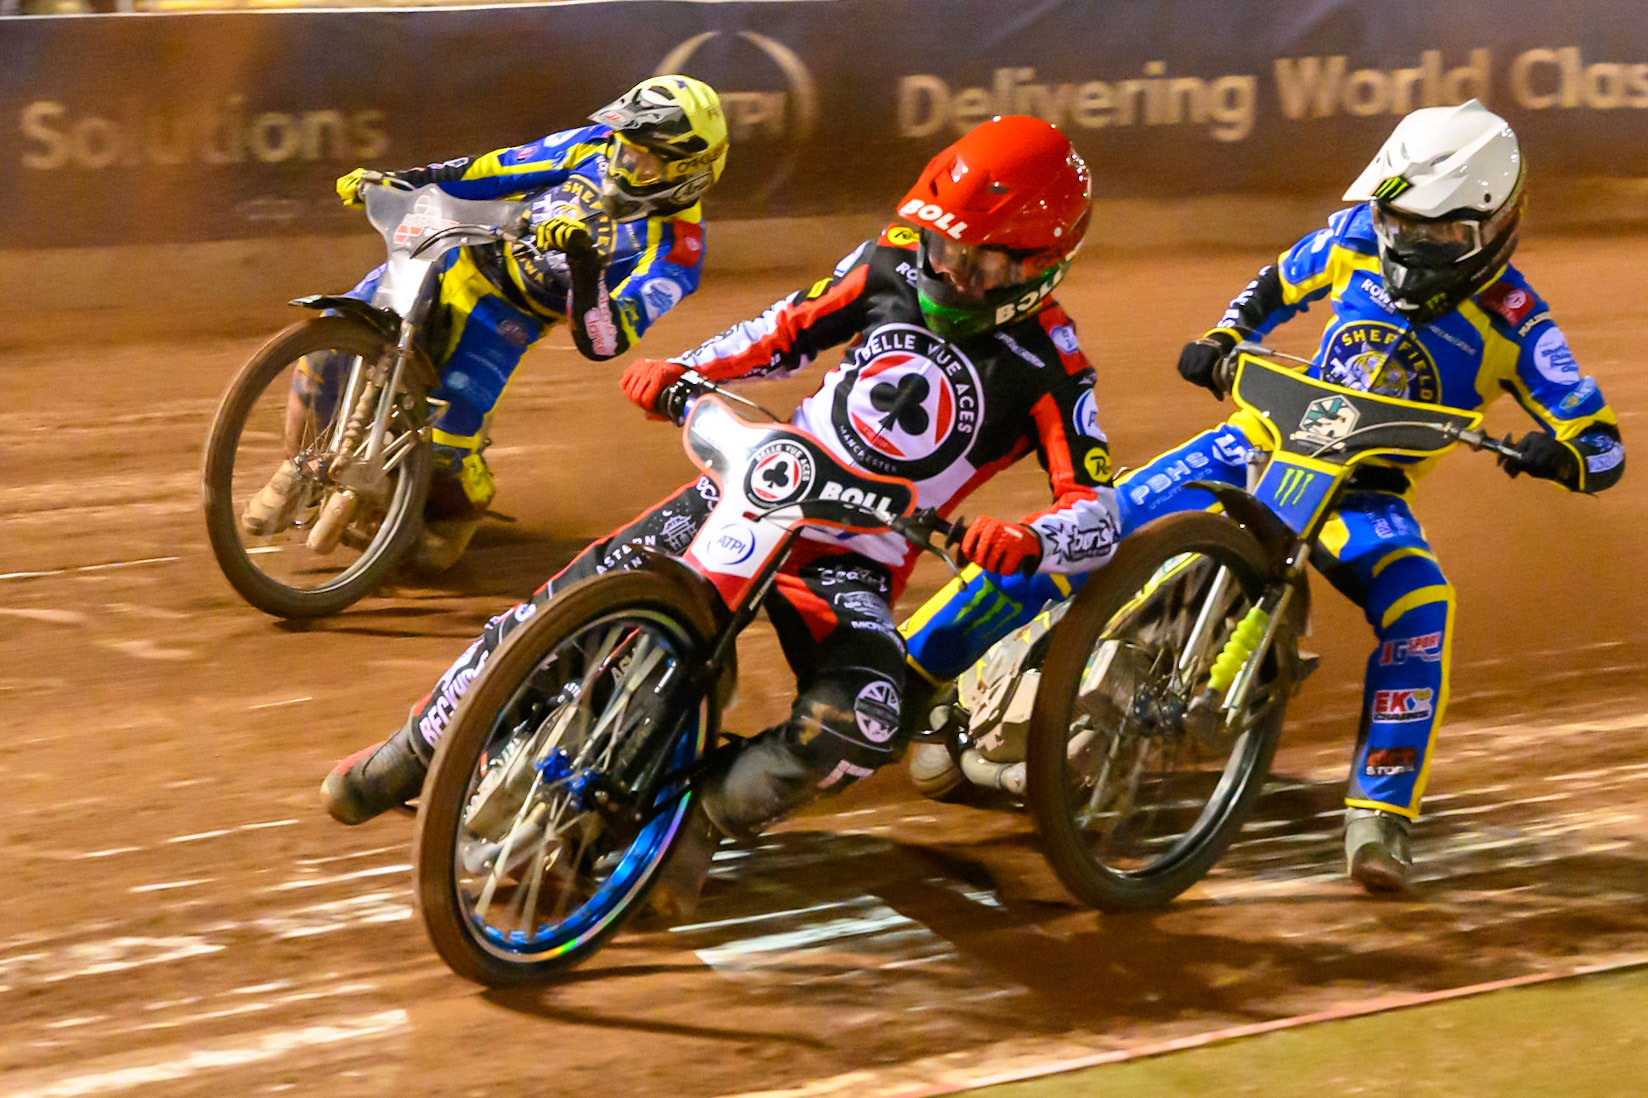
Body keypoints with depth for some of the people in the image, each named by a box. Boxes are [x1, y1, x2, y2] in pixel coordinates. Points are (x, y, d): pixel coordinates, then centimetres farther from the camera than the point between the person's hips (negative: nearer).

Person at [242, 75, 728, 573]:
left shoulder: (675, 247, -19)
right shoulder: (596, 145, -5)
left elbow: (602, 341, -28)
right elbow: (501, 169, 4)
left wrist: (585, 261, -45)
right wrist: (392, 182, 1)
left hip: (511, 314, -4)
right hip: (461, 256, 4)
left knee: (451, 417, -24)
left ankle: (458, 509, 12)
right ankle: (305, 465, 16)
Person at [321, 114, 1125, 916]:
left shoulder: (1049, 369, -14)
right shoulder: (896, 264, -2)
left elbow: (1097, 517, -21)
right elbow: (791, 327, 12)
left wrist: (1026, 542, -43)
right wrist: (683, 370, -4)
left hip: (855, 559, -3)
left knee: (862, 727, -32)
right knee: (563, 610, -5)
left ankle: (701, 815, -7)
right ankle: (422, 744, 19)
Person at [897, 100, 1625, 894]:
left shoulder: (1512, 323, -13)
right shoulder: (1357, 238, -4)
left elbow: (1603, 449, -12)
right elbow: (1279, 285, 17)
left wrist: (1556, 453, -35)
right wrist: (1221, 340, -1)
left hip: (1369, 493, -2)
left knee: (1421, 611, -33)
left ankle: (1379, 817, -25)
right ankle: (908, 665, -3)